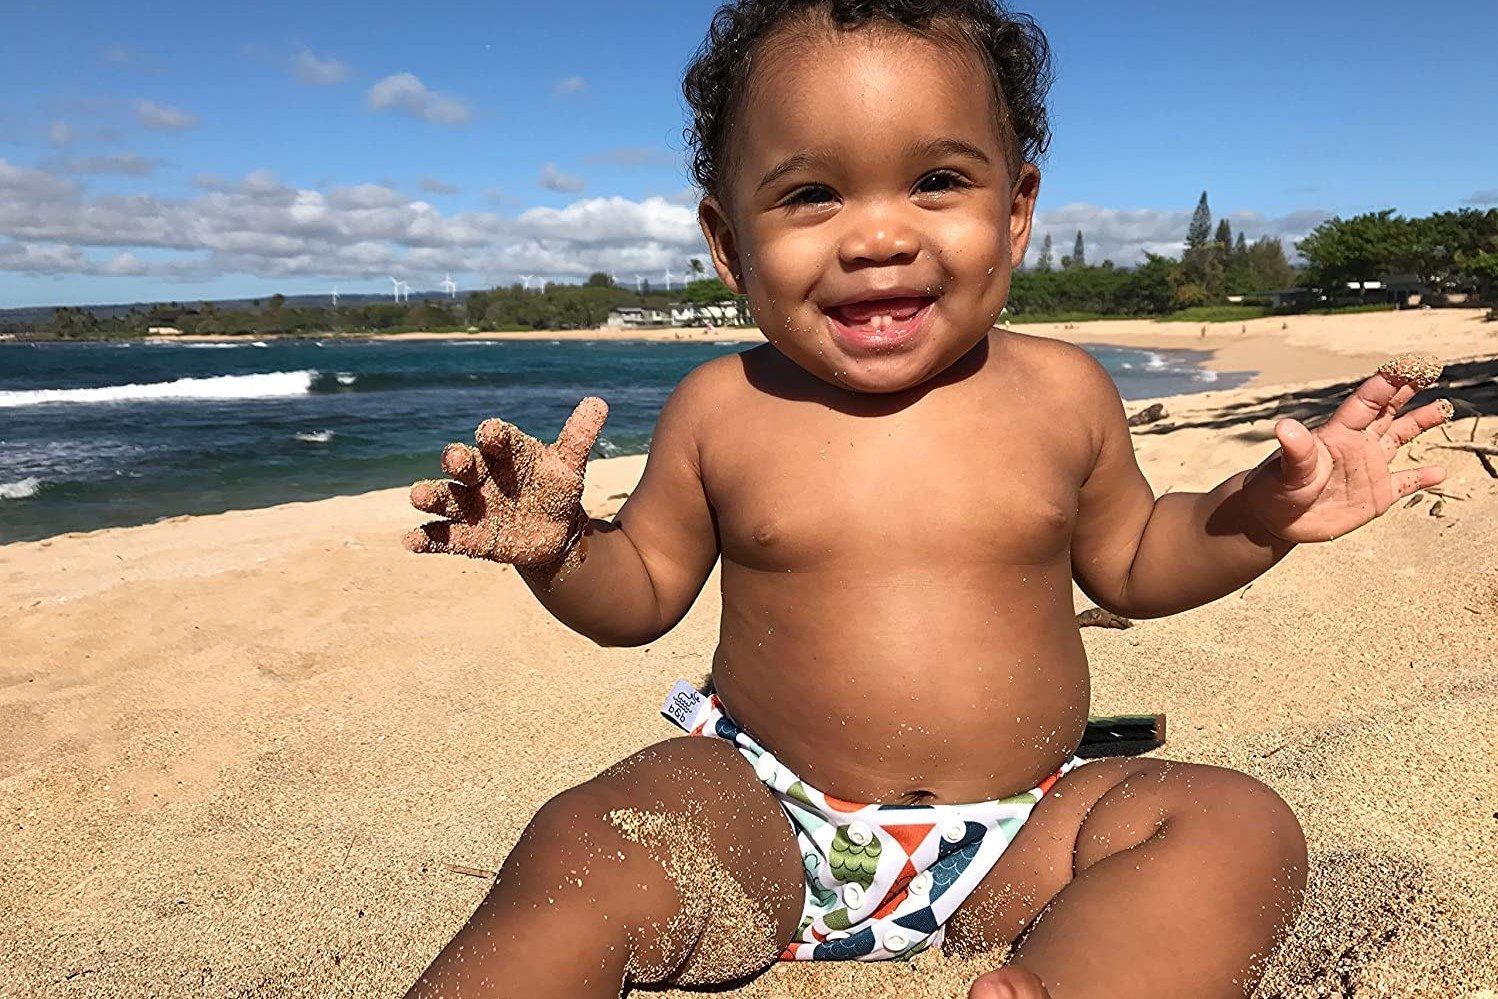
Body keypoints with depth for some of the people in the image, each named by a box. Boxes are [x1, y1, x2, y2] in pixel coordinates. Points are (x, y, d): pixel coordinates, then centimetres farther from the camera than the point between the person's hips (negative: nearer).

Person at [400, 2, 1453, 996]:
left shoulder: (1062, 394, -2)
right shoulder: (720, 410, -5)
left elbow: (1130, 563, 14)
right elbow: (642, 592, 6)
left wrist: (1263, 511, -2)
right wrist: (555, 543, -14)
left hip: (1017, 836, 2)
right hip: (764, 820, -1)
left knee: (1243, 829, -18)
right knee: (578, 854, -26)